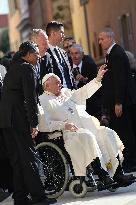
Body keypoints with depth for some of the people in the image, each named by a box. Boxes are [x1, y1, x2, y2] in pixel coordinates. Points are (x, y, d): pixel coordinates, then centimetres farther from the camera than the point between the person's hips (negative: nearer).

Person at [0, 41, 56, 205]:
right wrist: (34, 123, -15)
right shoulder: (26, 68, -7)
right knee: (28, 157, -7)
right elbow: (30, 98, -14)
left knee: (16, 159, 10)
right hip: (18, 118, -9)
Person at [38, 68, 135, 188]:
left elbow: (84, 93, 25)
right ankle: (104, 178, -38)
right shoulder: (43, 101, 5)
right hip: (70, 133, -7)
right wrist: (63, 125, -17)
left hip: (88, 127, 7)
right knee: (87, 137, -34)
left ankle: (118, 175, -22)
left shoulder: (66, 92, 27)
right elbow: (43, 125, -6)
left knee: (108, 133, -14)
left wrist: (98, 79, 13)